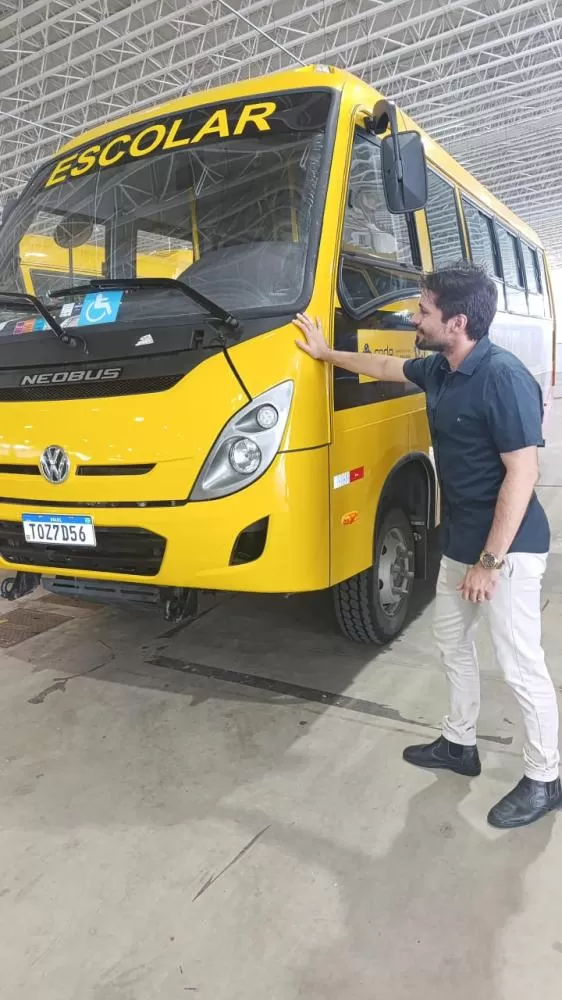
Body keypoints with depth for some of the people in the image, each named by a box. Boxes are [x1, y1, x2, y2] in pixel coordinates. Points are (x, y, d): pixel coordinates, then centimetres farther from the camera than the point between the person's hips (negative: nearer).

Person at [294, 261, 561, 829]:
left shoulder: (503, 377, -22)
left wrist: (490, 561, -23)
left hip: (508, 550, -9)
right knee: (451, 640, 20)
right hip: (460, 542, 10)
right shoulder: (439, 369, 5)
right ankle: (459, 744, 39)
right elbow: (385, 368, 25)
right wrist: (327, 354, 32)